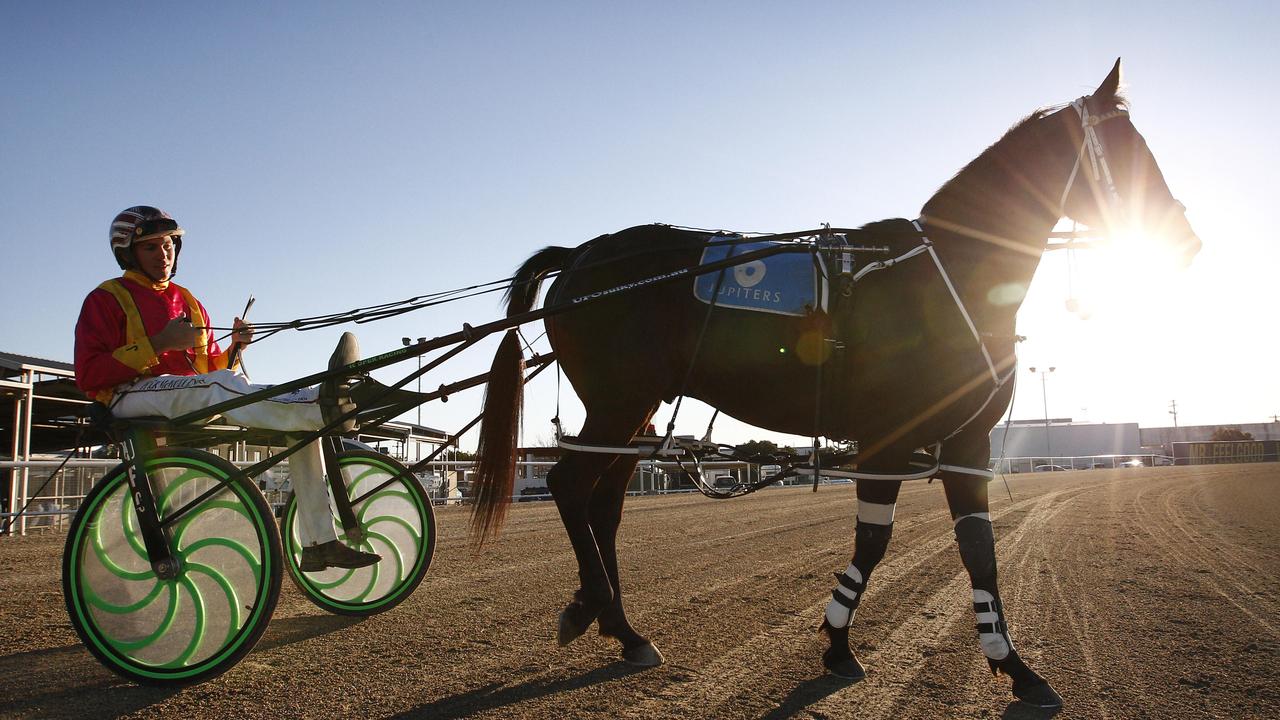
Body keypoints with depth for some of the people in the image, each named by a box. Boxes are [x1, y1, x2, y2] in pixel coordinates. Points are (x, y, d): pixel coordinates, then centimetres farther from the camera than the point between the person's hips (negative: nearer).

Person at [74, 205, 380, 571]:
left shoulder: (188, 302, 26)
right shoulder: (106, 298, 8)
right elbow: (89, 376, -7)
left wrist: (233, 348, -1)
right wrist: (157, 344, -16)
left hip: (198, 409, 6)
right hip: (136, 398, -5)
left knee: (301, 417, -15)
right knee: (219, 386, -38)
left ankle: (318, 542, -23)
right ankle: (324, 405, -64)